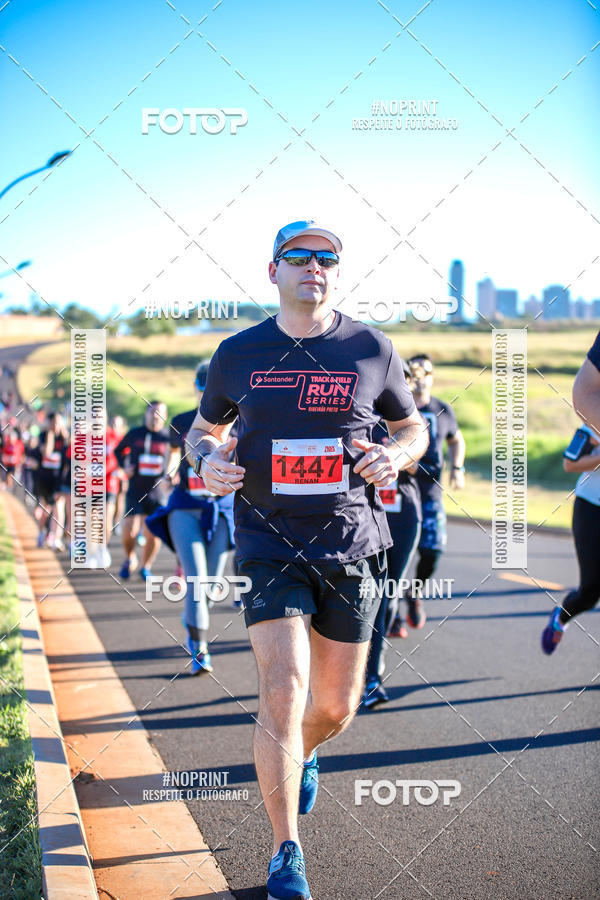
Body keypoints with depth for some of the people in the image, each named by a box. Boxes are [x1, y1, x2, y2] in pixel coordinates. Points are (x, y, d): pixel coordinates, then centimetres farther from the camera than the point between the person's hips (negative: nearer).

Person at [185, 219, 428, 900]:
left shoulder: (372, 351, 2)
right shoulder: (239, 354, 3)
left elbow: (413, 427, 14)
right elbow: (203, 429, 17)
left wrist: (394, 455, -8)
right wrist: (207, 460, -6)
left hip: (350, 544, 1)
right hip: (269, 544, -1)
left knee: (336, 706, 10)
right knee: (282, 693, -15)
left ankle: (304, 755, 49)